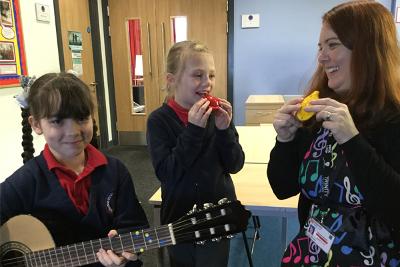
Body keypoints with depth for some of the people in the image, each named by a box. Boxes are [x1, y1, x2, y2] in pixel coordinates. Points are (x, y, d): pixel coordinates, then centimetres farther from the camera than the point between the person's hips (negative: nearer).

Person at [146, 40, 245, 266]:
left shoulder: (217, 114, -6)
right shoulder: (159, 120, -12)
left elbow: (235, 165, -5)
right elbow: (166, 173, -22)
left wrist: (224, 129, -21)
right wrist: (193, 130, -27)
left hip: (219, 213, 1)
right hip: (179, 216, -1)